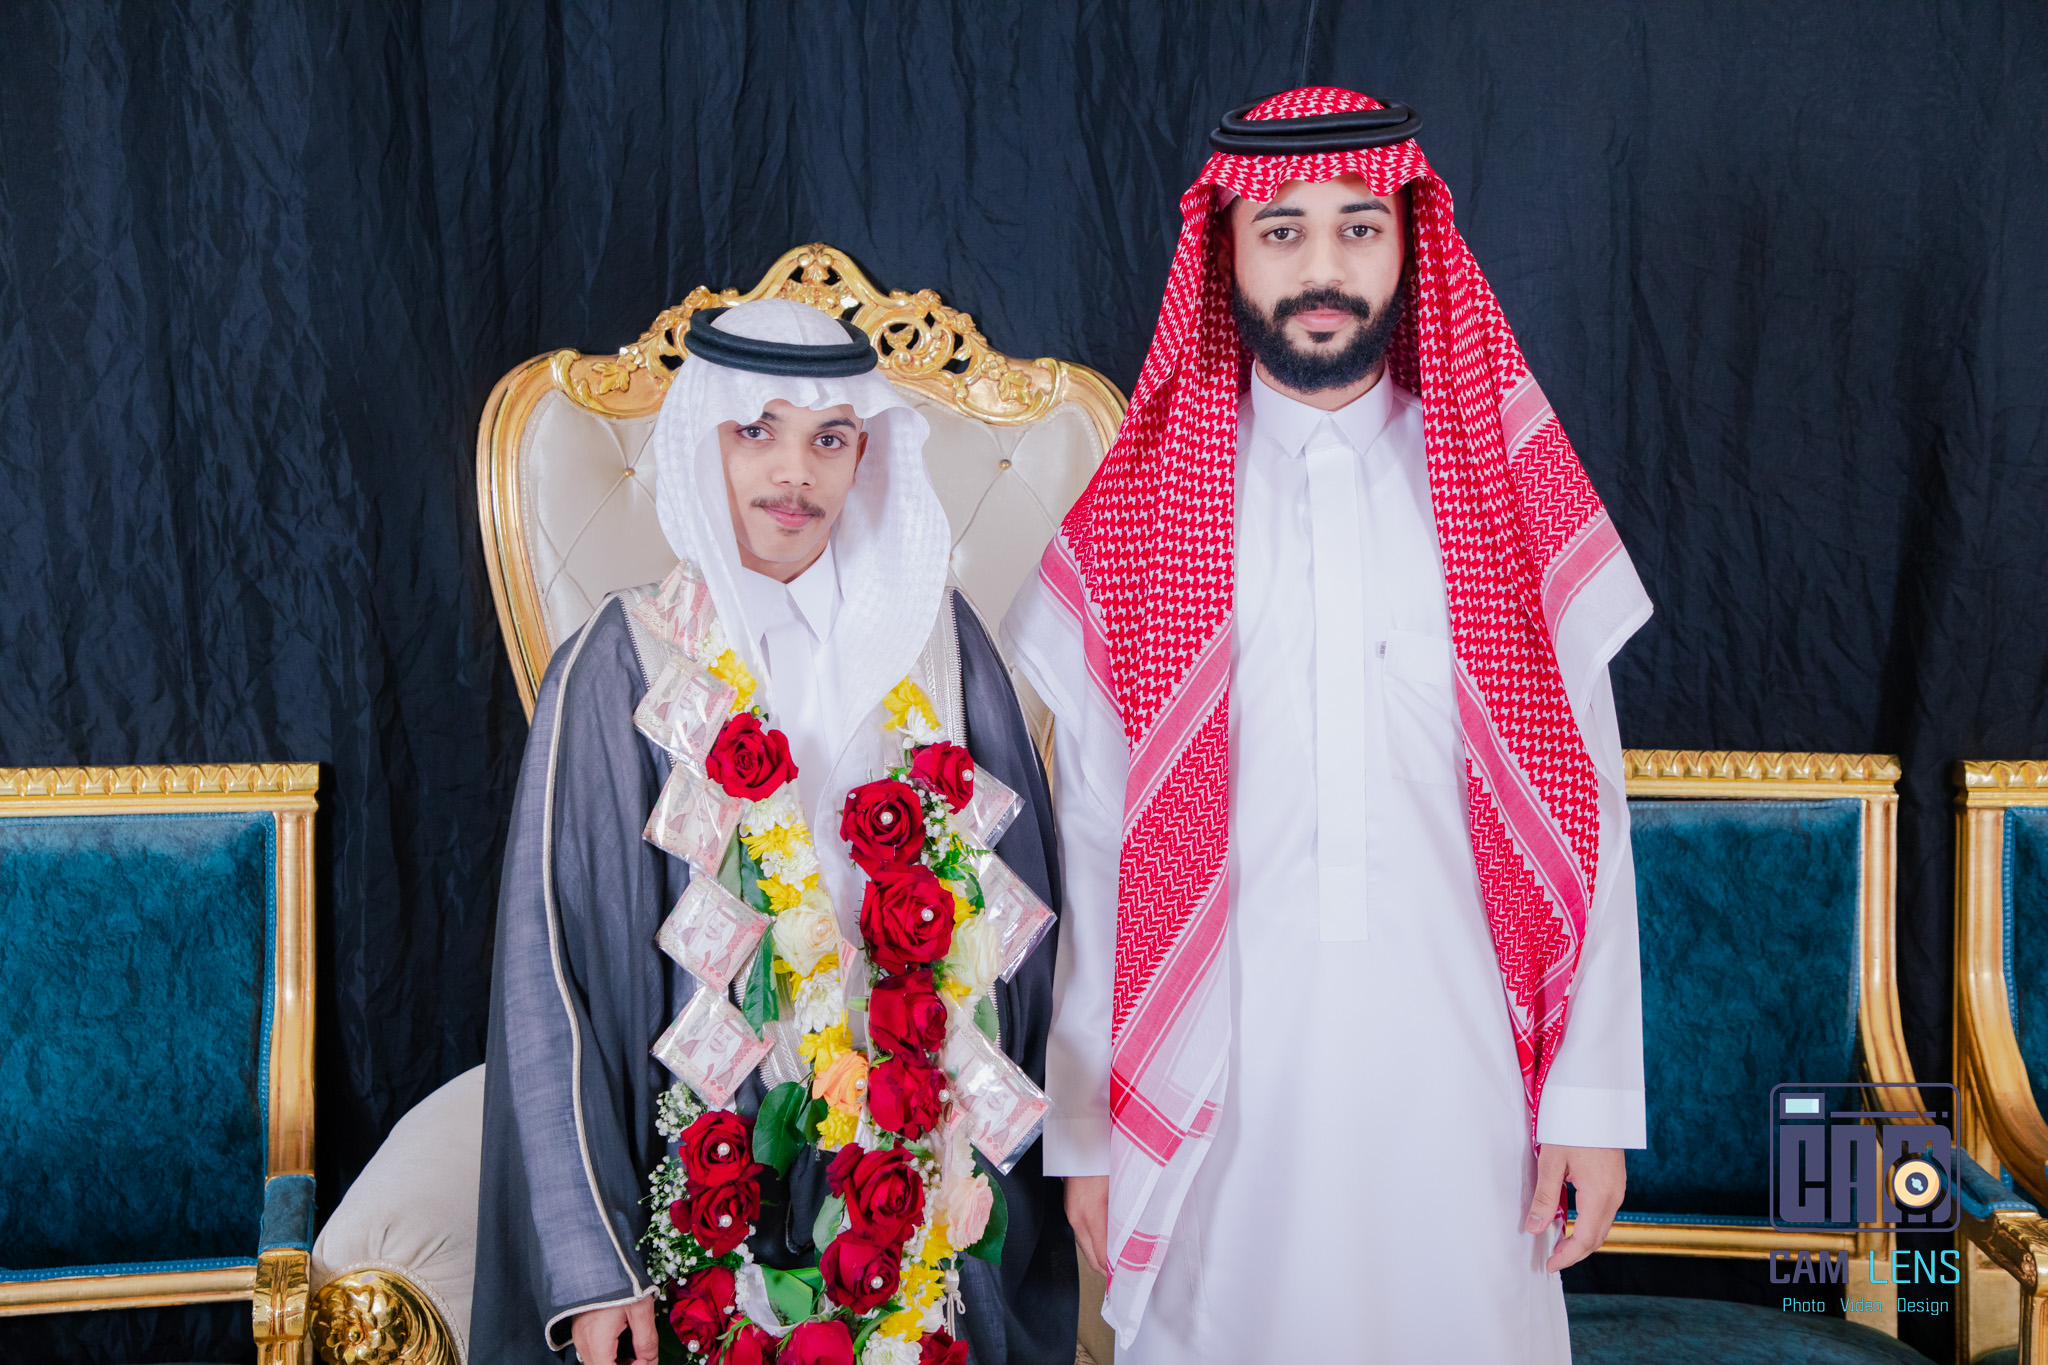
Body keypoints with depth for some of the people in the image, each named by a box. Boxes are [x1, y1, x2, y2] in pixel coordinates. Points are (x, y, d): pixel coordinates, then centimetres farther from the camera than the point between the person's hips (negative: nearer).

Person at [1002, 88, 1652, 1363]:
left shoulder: (1509, 503, 4)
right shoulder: (1132, 523, 2)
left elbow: (1585, 817, 3)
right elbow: (1090, 838, 3)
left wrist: (1596, 1099, -2)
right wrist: (1083, 1124, 2)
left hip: (1458, 1073, 1)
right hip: (1220, 1088, 0)